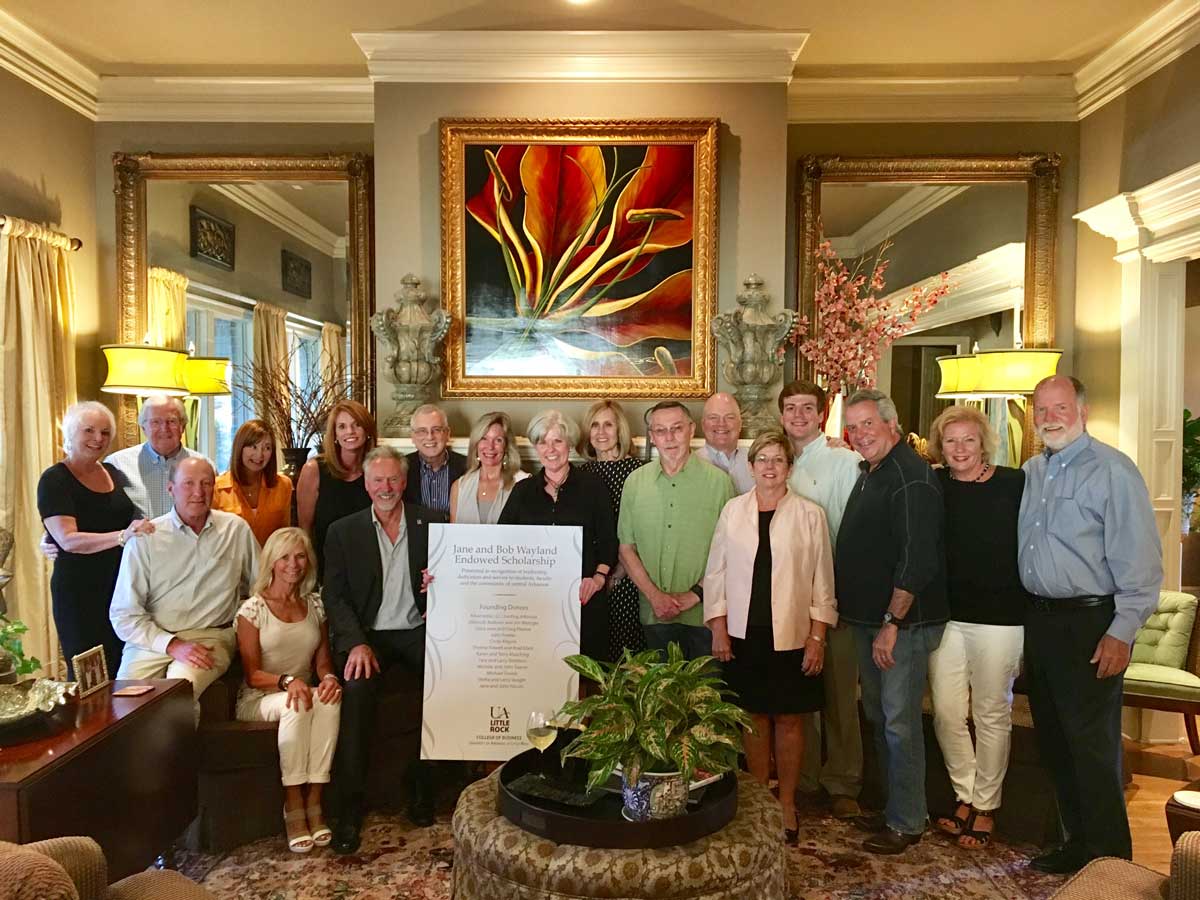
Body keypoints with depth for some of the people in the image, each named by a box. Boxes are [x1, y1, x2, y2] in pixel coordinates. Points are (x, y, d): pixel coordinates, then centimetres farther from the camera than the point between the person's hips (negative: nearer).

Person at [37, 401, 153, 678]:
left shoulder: (115, 474, 11)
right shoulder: (54, 480, -5)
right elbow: (68, 539, -18)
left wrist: (146, 529, 7)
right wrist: (122, 536, -29)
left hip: (123, 586, 5)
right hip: (80, 593, -5)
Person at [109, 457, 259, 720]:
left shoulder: (237, 529, 5)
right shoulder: (144, 539, 0)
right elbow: (124, 614, -1)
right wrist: (172, 645, -12)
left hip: (212, 637, 0)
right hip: (153, 638, 1)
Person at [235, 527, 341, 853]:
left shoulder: (315, 605, 10)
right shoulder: (253, 609, -4)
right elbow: (253, 675, -8)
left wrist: (329, 677, -13)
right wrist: (286, 681, -27)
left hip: (303, 693, 3)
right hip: (259, 701, -3)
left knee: (329, 699, -31)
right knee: (295, 704, -36)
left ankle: (314, 803, -28)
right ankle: (293, 808, -29)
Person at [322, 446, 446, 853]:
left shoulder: (433, 523, 7)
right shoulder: (343, 531, 6)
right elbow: (334, 595, 1)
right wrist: (357, 643, -15)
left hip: (419, 630, 1)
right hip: (367, 633, 0)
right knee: (357, 688, -30)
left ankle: (422, 784, -8)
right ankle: (350, 805, -19)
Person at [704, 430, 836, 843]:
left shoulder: (810, 514, -1)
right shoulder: (733, 510, 4)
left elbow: (822, 581, 1)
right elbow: (716, 572, 6)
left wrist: (817, 637, -4)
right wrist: (718, 628, 1)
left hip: (792, 636, -1)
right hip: (744, 634, 1)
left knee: (788, 719, 6)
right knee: (754, 716, 9)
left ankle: (786, 802, 23)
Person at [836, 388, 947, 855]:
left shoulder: (911, 476, -17)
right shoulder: (869, 474, 14)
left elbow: (917, 559, -23)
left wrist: (891, 623, -21)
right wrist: (871, 622, 18)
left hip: (903, 623, -10)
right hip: (869, 620, 10)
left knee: (899, 722, 0)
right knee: (879, 716, 17)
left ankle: (907, 823, 15)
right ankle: (894, 808, 32)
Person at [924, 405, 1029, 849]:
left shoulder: (1015, 484, -6)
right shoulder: (933, 487, 3)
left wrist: (1031, 609, -8)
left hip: (999, 617, -3)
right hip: (945, 616, 3)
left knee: (992, 713, 9)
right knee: (945, 712, 7)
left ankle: (986, 806, 26)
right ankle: (966, 796, 27)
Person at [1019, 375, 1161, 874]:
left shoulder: (1112, 470, -12)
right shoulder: (1032, 472, 11)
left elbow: (1139, 559, -16)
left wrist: (1122, 632, -18)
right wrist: (1029, 620, 12)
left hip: (1089, 624, -7)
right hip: (1040, 620, 8)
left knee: (1092, 746, 1)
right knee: (1053, 740, 16)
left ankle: (1109, 859, 18)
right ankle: (1078, 842, 32)